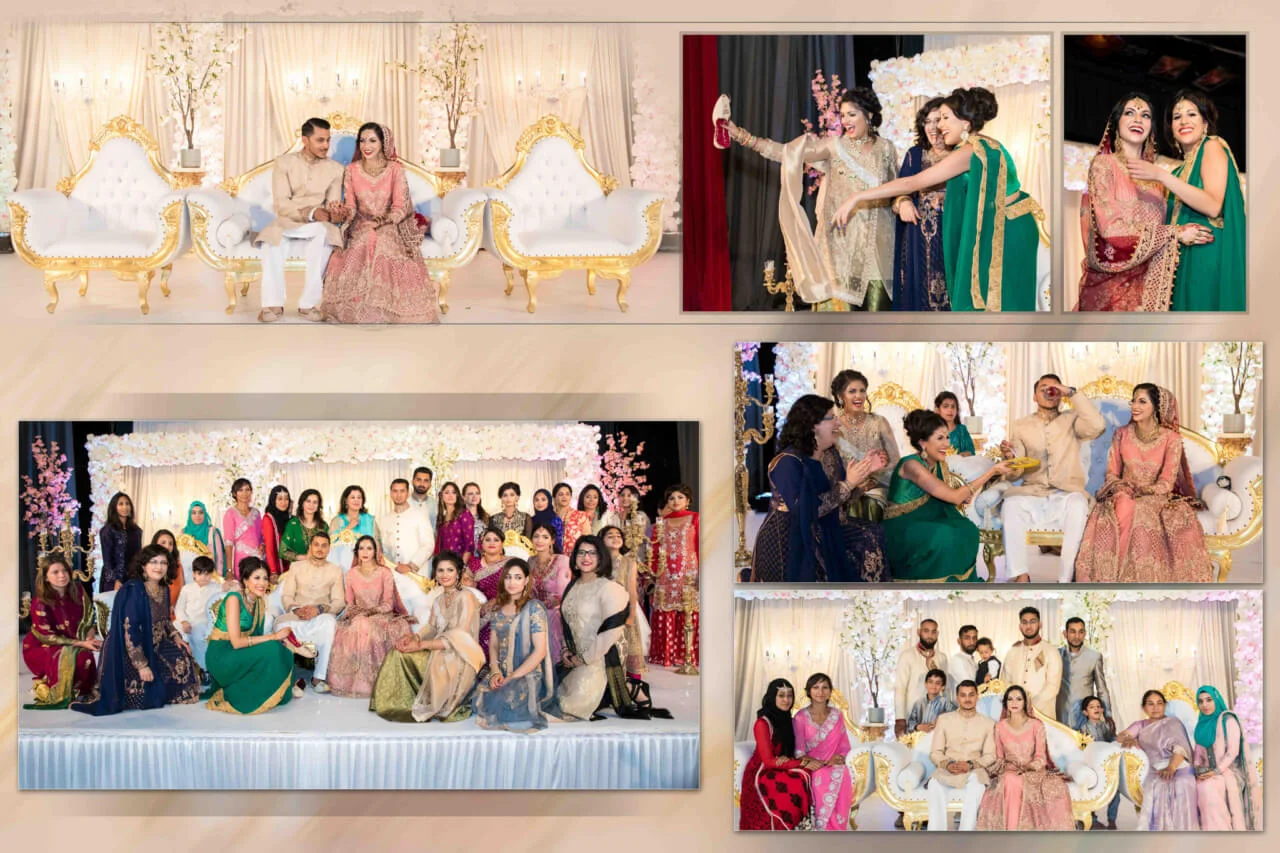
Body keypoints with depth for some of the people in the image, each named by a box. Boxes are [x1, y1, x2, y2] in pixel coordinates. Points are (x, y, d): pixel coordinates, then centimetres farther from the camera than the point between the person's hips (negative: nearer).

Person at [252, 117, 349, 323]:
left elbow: (333, 205, -2)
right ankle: (273, 303, -28)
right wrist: (311, 212, -25)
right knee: (271, 237, -35)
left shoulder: (335, 169, 5)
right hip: (286, 221, -1)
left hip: (316, 225, 1)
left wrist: (336, 214, -29)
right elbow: (281, 204, -9)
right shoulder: (284, 163, 1)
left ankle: (309, 303, -32)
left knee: (326, 232, -36)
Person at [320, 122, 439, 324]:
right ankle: (361, 311, -10)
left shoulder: (395, 170, -3)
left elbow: (400, 207, -8)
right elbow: (350, 206, 3)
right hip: (360, 231, 2)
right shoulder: (351, 170, 3)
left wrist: (382, 221, -28)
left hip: (390, 230, -2)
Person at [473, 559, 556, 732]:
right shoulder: (499, 609, 14)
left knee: (507, 697, -33)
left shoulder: (533, 608, -5)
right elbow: (493, 645, 14)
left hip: (528, 675, -5)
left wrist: (512, 677, -14)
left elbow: (540, 651, -11)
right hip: (502, 675, 5)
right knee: (480, 691, -24)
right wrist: (495, 672, -6)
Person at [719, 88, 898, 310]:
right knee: (842, 302, -7)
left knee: (877, 304, 1)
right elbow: (784, 152, -8)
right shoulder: (834, 145, 0)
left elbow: (896, 189, 16)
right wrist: (740, 135, -16)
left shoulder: (886, 148, 7)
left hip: (878, 241, 2)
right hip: (843, 237, -2)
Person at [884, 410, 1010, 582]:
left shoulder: (940, 464, 4)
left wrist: (962, 495, -19)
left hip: (924, 527, 8)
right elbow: (954, 496, -25)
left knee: (966, 530, -16)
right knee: (944, 536, -31)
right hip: (900, 533, -8)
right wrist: (991, 472, -21)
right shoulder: (911, 465, -22)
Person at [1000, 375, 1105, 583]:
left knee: (1078, 506, -35)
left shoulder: (1071, 421, 12)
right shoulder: (1021, 425, 15)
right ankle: (1021, 577, -32)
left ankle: (1066, 579, -33)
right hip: (1031, 493, 1)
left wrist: (1072, 394, -8)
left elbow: (1098, 426, -11)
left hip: (1067, 494, -1)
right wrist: (1010, 456, -18)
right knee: (1011, 505, -32)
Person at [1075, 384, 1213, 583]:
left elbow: (1166, 484, -7)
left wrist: (1137, 491, -19)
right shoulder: (1121, 434, 5)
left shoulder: (1171, 439, -3)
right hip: (1125, 496, 2)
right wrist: (1123, 489, -14)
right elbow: (1112, 473, 7)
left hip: (1157, 498, -2)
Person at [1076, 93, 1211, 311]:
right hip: (1112, 282, -5)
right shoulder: (1103, 164, -2)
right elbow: (1110, 227, -12)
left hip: (1149, 279, 5)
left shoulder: (1158, 174, 15)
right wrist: (1175, 233, -9)